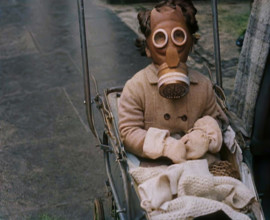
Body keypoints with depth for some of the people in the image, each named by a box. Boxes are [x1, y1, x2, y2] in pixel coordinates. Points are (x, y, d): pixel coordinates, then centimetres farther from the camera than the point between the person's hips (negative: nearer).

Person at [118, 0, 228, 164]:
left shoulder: (202, 85, 9)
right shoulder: (136, 87, -2)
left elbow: (216, 118, 20)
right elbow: (128, 132, -4)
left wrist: (203, 137, -4)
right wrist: (166, 147, -16)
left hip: (198, 162, 4)